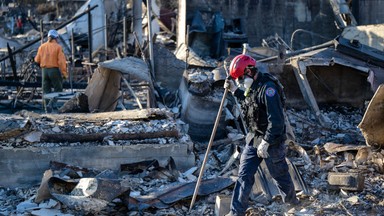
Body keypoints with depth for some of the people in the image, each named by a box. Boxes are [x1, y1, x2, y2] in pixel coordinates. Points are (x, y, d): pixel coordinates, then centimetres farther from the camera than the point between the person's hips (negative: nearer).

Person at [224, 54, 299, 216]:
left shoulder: (268, 88, -25)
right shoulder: (252, 86, 3)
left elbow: (276, 120, -28)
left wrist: (266, 142, -25)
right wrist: (234, 90, 12)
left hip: (271, 140, -8)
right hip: (253, 138, 8)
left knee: (279, 173, 14)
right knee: (244, 175, 3)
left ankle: (291, 198, 41)